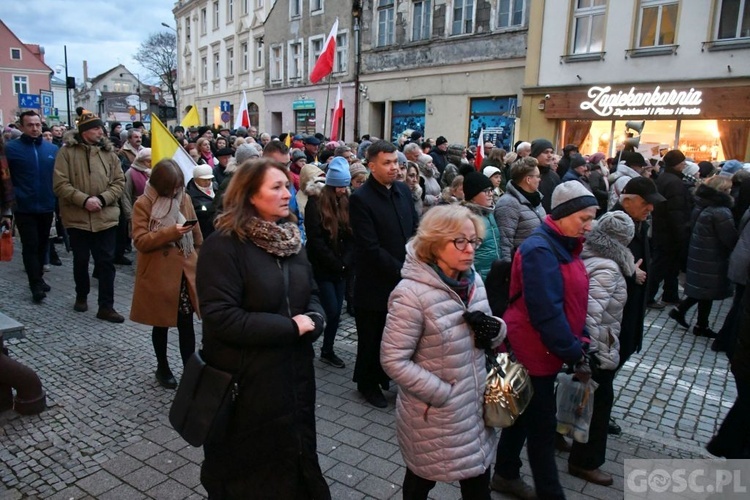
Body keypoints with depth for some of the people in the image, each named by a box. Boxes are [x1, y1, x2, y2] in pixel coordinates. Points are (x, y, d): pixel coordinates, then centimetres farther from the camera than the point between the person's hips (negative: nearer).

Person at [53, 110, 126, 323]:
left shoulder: (108, 153, 5)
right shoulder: (67, 152, -3)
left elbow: (119, 182, 2)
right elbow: (60, 184, -8)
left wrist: (102, 199, -13)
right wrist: (84, 200, -19)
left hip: (106, 217, 1)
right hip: (77, 217, -1)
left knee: (106, 262, 1)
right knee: (81, 261, 14)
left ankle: (106, 306, 7)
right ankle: (81, 296, 36)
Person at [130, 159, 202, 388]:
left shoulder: (184, 198, 4)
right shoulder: (143, 204, -8)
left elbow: (196, 234, 12)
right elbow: (140, 241, -15)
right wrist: (171, 232, -25)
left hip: (186, 271, 3)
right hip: (159, 274, -3)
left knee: (186, 324, 5)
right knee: (161, 325, 14)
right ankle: (162, 367, 32)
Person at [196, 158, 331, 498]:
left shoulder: (291, 239, 6)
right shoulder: (223, 245, -18)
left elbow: (312, 297, 11)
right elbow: (221, 318, -24)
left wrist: (313, 321, -12)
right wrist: (289, 327, -21)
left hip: (293, 375, 7)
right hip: (245, 382, -6)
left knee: (294, 456, 23)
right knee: (246, 470, 15)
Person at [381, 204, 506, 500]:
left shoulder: (473, 281, -1)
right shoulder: (412, 293, -23)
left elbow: (489, 335, 11)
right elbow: (393, 360, -21)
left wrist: (495, 329, -12)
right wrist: (442, 394, -20)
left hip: (476, 407, 6)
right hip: (434, 416, -6)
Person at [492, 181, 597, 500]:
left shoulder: (563, 246, 8)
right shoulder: (540, 250, -22)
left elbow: (573, 302, 12)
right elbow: (546, 312, -25)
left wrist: (581, 343, 3)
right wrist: (575, 354, -18)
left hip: (541, 349, 9)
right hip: (534, 350, -9)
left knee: (525, 415, 21)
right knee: (543, 426, 5)